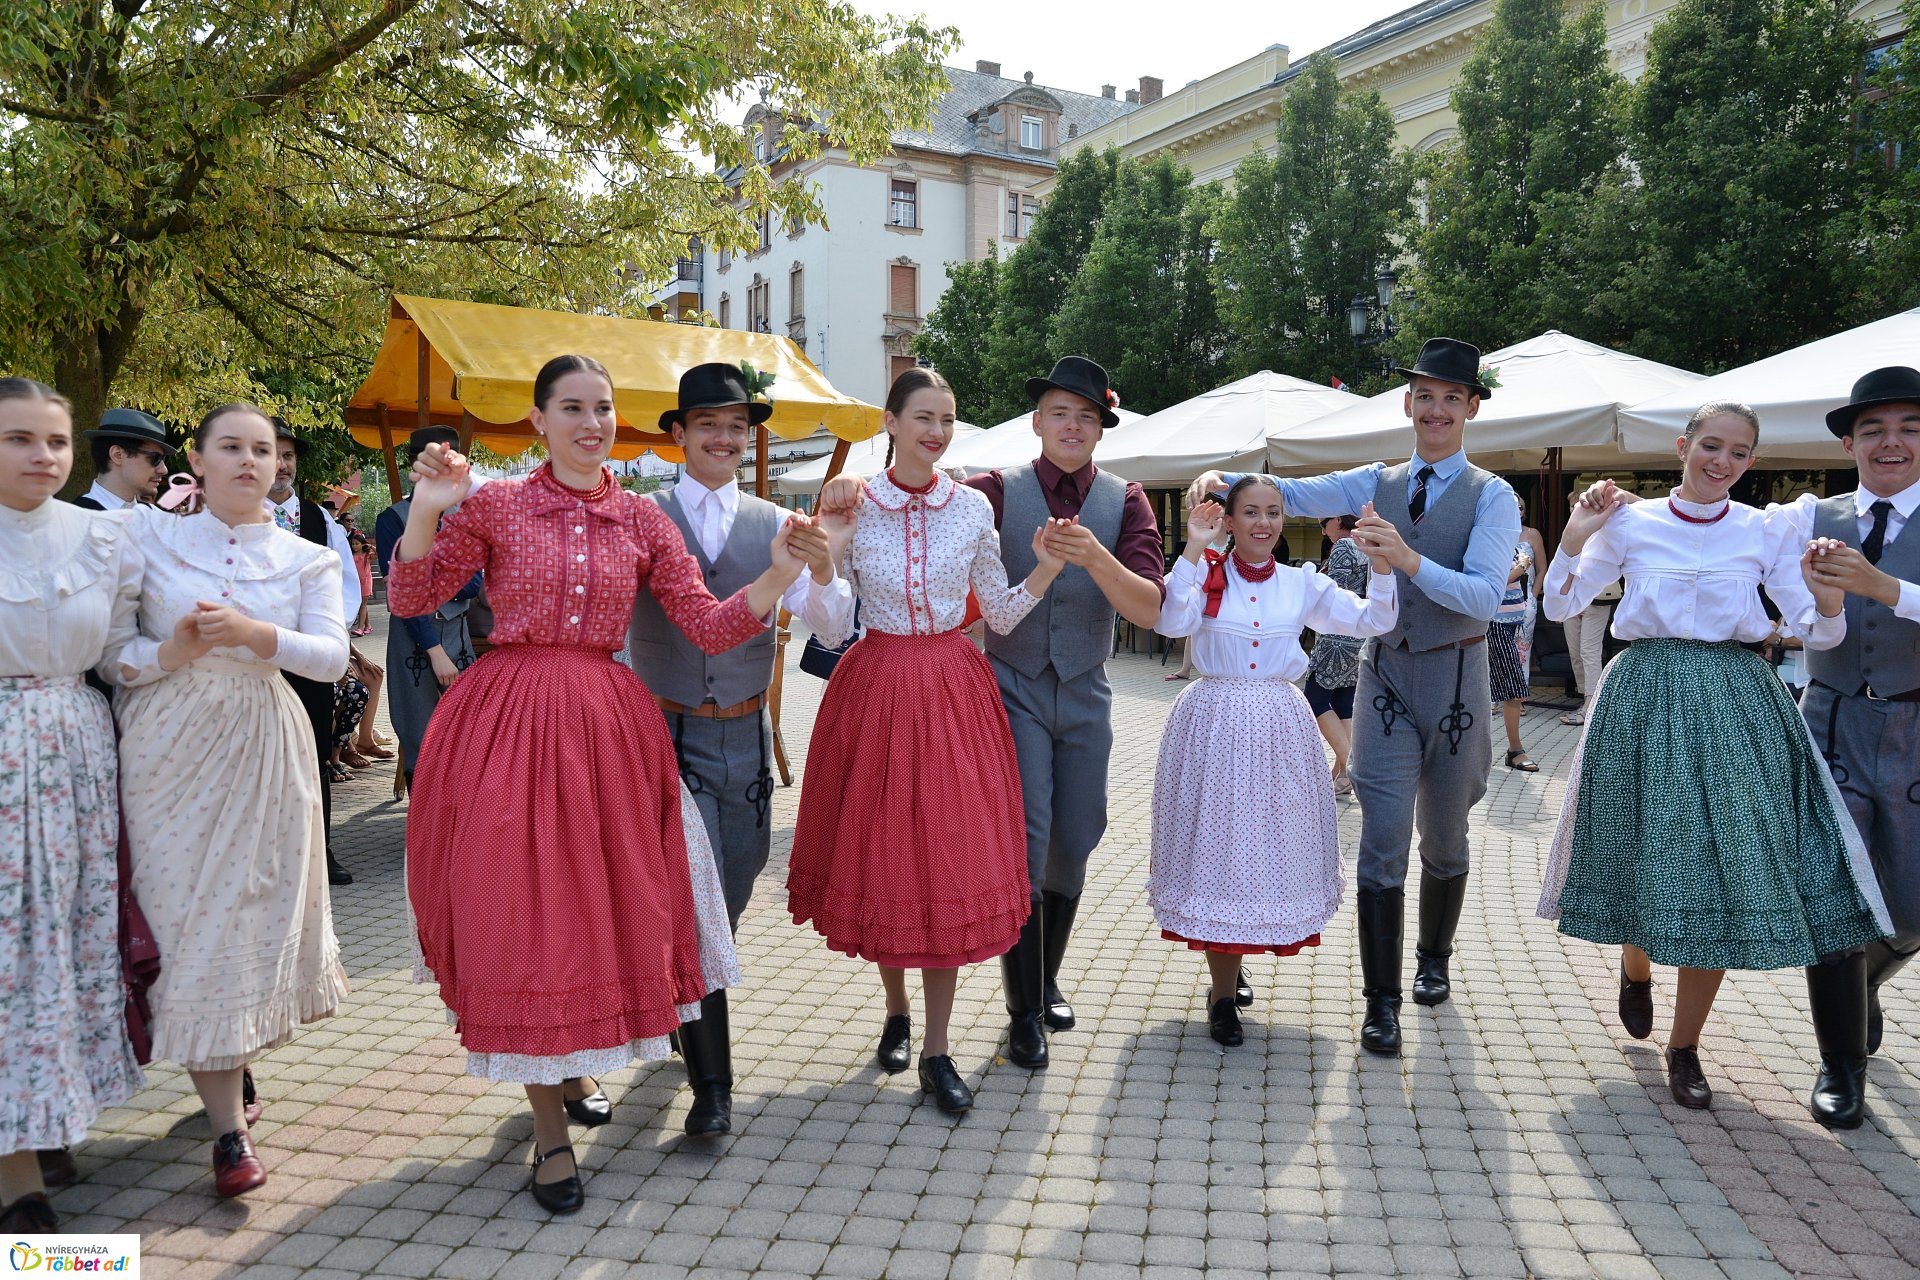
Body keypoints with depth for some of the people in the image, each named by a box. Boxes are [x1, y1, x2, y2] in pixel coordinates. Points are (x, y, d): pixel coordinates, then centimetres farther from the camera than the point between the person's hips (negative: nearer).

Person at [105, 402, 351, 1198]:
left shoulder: (305, 559, 7)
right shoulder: (147, 534, 3)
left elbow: (332, 657, -6)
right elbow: (101, 642, -1)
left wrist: (254, 634, -21)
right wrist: (167, 656, -18)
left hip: (263, 750, 2)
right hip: (171, 748, -1)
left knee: (257, 914, 6)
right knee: (190, 919, -3)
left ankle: (237, 1064, 33)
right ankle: (230, 1126, 4)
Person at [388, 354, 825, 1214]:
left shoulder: (643, 521, 5)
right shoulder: (493, 505, 0)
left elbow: (709, 627, 1)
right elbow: (408, 600, 1)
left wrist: (781, 574, -14)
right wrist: (427, 512, -13)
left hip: (607, 725, 3)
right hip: (507, 723, -2)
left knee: (603, 907, 11)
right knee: (521, 917, 1)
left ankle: (573, 1066, 40)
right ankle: (549, 1130, 16)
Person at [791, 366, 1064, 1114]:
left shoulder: (973, 509, 2)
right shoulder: (853, 508, -2)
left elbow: (1000, 615, 8)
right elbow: (830, 632, -4)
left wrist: (1044, 574, -7)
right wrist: (825, 558, -18)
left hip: (953, 691, 1)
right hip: (875, 688, 0)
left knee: (951, 858, 0)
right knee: (878, 852, 8)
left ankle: (936, 1051, 11)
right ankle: (896, 1011, 34)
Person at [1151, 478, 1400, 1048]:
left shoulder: (1301, 583, 5)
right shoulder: (1206, 574, -2)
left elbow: (1372, 621, -3)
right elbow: (1171, 622, -20)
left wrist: (1382, 563, -18)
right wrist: (1192, 552, -26)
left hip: (1279, 727, 3)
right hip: (1214, 725, -3)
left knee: (1271, 843, 9)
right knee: (1216, 844, 1)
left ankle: (1227, 971, 33)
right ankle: (1223, 990, 15)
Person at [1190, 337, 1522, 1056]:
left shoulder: (1491, 496, -4)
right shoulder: (1377, 484, 7)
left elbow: (1483, 597, -16)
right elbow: (1292, 494, -5)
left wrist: (1408, 560, -30)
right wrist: (1224, 479, -23)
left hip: (1454, 678, -1)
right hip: (1385, 673, 1)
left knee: (1444, 839, 16)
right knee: (1383, 841, -5)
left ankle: (1434, 959, 40)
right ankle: (1381, 1002, 3)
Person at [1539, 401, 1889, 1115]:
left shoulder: (1767, 532, 4)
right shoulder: (1630, 522, 2)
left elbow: (1817, 635, 2)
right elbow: (1561, 607, 1)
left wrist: (1826, 596, -20)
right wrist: (1574, 537, -13)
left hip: (1734, 707, 1)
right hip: (1645, 701, 0)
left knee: (1722, 870, -2)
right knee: (1645, 860, 6)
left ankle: (1684, 1047, 14)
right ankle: (1635, 970, 41)